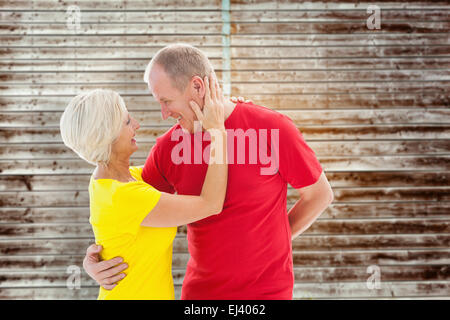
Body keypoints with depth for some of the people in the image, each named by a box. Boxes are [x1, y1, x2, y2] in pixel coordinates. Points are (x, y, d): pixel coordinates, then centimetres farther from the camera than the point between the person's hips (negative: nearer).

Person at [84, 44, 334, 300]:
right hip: (200, 290, 4)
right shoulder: (169, 147, -5)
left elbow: (320, 195, -3)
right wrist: (93, 259, -13)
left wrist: (267, 243, -1)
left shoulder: (274, 129, -16)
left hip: (266, 291, -3)